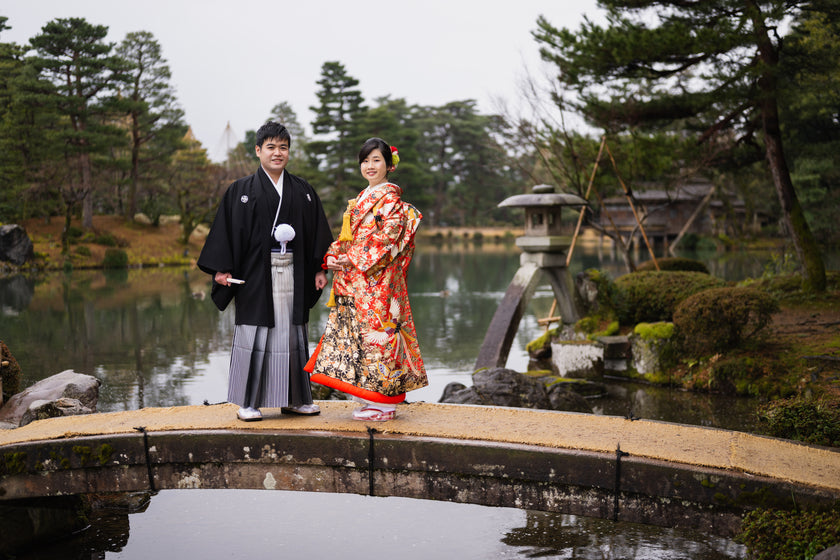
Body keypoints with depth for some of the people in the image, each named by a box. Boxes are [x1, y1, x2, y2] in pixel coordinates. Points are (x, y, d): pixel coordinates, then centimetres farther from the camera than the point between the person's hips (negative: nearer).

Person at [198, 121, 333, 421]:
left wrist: (319, 269, 6)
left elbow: (317, 231, 13)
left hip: (292, 271, 3)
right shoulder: (241, 191, 2)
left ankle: (294, 398, 17)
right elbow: (227, 230, -2)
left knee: (292, 332, 8)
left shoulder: (303, 191, 11)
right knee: (255, 332, -2)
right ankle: (249, 402, 6)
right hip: (257, 271, -3)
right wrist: (222, 268, -10)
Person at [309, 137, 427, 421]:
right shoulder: (360, 200, 19)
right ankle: (372, 401, 15)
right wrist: (333, 257, 1)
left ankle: (383, 403, 0)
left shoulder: (391, 199, -6)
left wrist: (354, 260, -17)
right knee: (355, 331, 7)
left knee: (375, 332, -7)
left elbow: (386, 239, -15)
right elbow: (346, 236, 18)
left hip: (377, 278, -8)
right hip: (354, 280, 8)